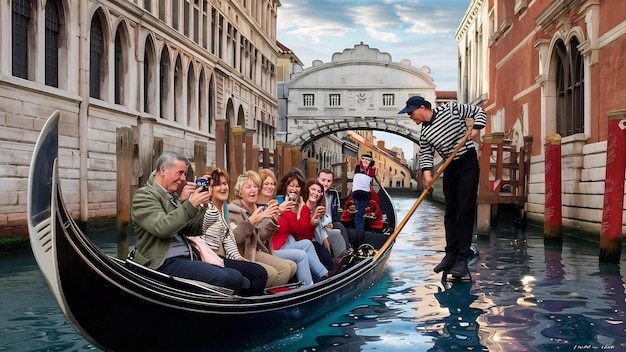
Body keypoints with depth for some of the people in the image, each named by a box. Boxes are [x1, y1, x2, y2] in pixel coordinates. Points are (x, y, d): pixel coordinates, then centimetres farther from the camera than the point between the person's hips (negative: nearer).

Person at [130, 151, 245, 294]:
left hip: (188, 258, 8)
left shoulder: (175, 196, 22)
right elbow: (162, 228, -20)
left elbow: (194, 230, 19)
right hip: (164, 262, -8)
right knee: (222, 278, -27)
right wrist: (191, 205, -21)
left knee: (236, 277, -12)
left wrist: (202, 206, 5)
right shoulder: (144, 196, -3)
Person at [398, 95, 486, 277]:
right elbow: (425, 156, -2)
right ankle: (451, 255, 17)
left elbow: (478, 111, -3)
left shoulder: (451, 109, -9)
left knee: (465, 210, -9)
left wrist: (476, 129, -20)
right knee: (450, 211, 8)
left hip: (468, 163, -5)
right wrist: (427, 175, -19)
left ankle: (462, 259, -9)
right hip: (450, 168, 5)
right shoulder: (425, 134, 2)